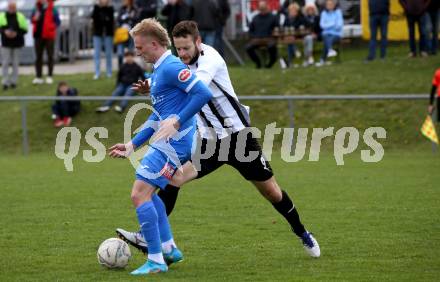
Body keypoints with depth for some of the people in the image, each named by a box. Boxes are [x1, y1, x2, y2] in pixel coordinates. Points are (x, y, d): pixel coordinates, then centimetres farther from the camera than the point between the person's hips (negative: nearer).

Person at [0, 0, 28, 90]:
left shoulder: (20, 17, 4)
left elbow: (25, 29, 3)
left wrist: (17, 33, -13)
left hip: (17, 43, 0)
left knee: (15, 63, 2)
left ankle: (13, 81, 9)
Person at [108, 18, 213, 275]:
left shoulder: (171, 67, -15)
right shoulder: (159, 70, 18)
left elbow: (204, 93, -24)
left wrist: (177, 121, -25)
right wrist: (133, 144, 24)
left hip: (173, 143, -11)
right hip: (166, 142, 11)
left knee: (139, 195, -12)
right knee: (146, 193, 23)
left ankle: (156, 261, -10)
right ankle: (169, 249, 26)